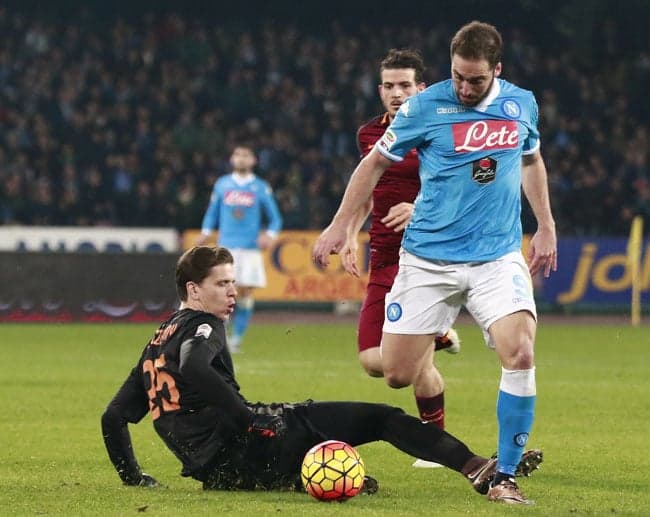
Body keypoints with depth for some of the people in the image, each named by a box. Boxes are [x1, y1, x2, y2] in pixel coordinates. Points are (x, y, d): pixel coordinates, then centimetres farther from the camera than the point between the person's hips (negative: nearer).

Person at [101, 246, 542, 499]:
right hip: (244, 449, -9)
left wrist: (133, 476, 26)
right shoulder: (201, 326, -3)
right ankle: (474, 467, -14)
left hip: (215, 469, 9)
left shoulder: (157, 343, 22)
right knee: (379, 417, -8)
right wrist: (248, 415, -24)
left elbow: (113, 416, 21)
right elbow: (193, 369, -27)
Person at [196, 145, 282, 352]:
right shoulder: (222, 184, 10)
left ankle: (236, 338, 6)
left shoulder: (261, 188, 7)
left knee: (246, 293, -4)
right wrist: (206, 232, 2)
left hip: (251, 247, 0)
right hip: (226, 246, 0)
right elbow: (212, 212, 19)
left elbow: (275, 219, 11)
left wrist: (270, 235, -8)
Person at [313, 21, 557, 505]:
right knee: (396, 374, -4)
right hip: (429, 259, -1)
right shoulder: (424, 107, -6)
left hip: (498, 256, 1)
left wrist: (546, 227, 20)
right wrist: (340, 225, 5)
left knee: (521, 353, -21)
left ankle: (505, 478, -9)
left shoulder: (522, 104, 3)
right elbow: (375, 163, 6)